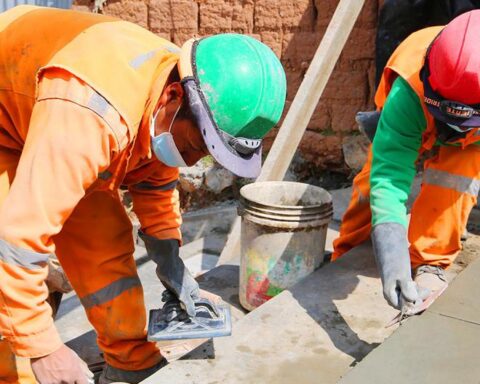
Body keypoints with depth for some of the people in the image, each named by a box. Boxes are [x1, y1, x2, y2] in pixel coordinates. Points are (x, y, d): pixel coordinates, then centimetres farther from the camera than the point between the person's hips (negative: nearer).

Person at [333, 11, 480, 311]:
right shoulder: (408, 92, -47)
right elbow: (390, 175, -52)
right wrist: (392, 259, -61)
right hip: (414, 126, 0)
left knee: (455, 179, -26)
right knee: (375, 178, 3)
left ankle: (431, 264, -9)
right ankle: (344, 255, 25)